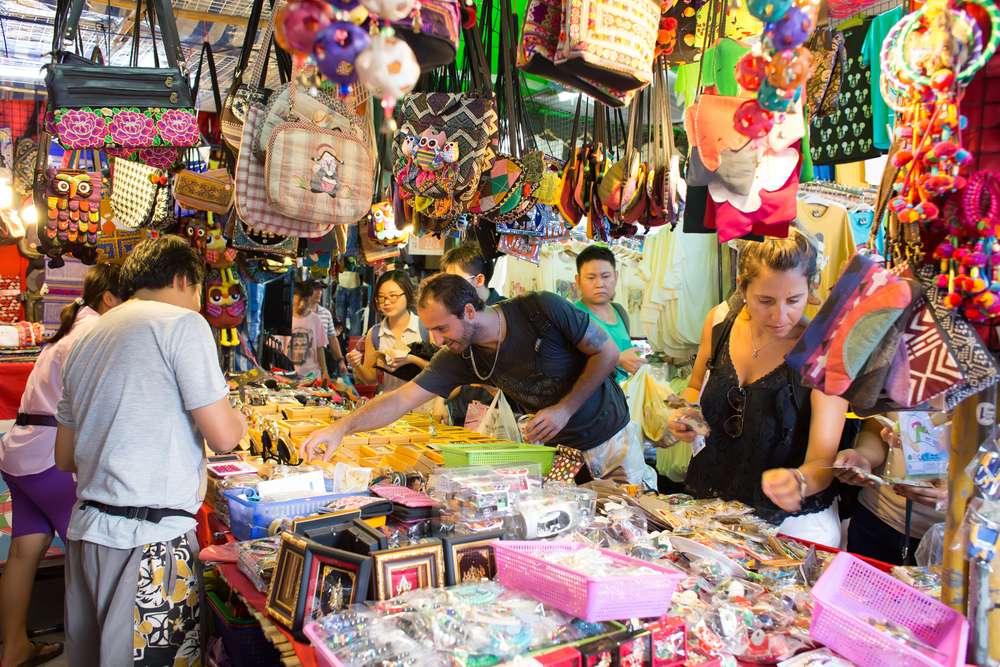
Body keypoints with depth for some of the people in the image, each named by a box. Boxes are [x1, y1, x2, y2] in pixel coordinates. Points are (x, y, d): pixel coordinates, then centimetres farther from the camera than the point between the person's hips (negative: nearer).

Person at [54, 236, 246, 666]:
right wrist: (238, 421, 10)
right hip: (150, 537, -8)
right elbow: (222, 436, -12)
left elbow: (64, 458, 20)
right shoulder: (183, 323, -8)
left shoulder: (85, 339, 15)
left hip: (86, 527, 8)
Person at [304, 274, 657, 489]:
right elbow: (402, 399, -17)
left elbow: (607, 352, -18)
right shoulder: (459, 358, -15)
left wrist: (565, 409, -24)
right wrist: (341, 428, -29)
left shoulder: (541, 309, -26)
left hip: (609, 433, -3)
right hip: (555, 446, 3)